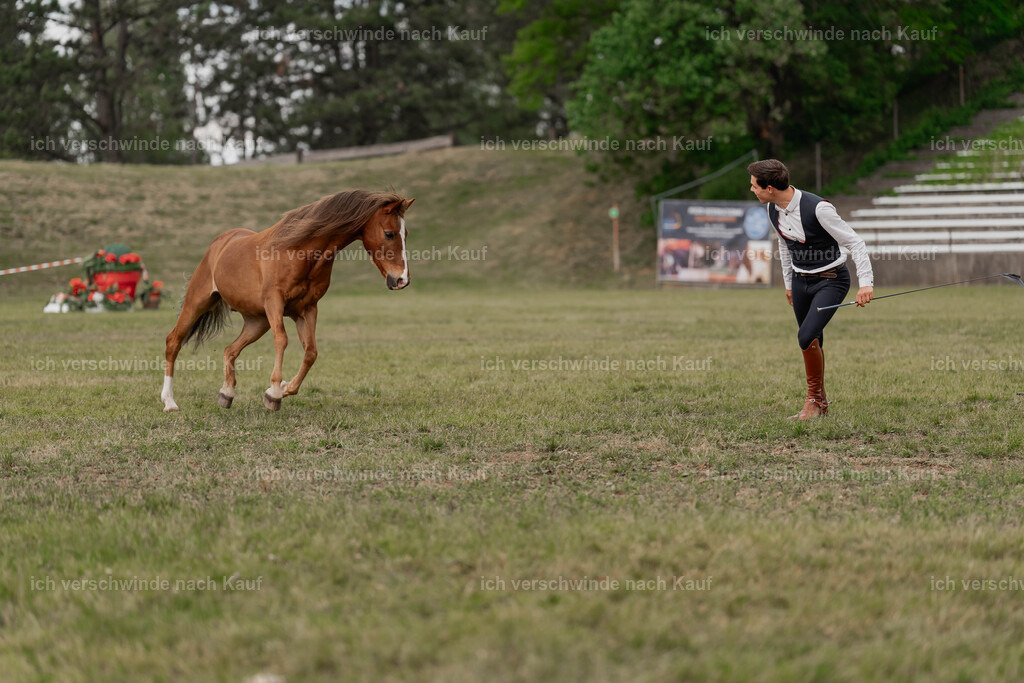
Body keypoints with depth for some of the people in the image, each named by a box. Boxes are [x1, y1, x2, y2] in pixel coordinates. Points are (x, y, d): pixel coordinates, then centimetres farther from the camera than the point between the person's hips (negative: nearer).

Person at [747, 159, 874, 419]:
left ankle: (813, 399, -2)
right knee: (813, 343, 9)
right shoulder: (773, 210, -3)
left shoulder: (817, 208, -27)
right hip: (800, 280, 7)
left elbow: (854, 242, -22)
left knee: (807, 337, -20)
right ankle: (821, 404, 21)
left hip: (831, 280, -7)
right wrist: (788, 283, 22)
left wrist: (865, 282, -29)